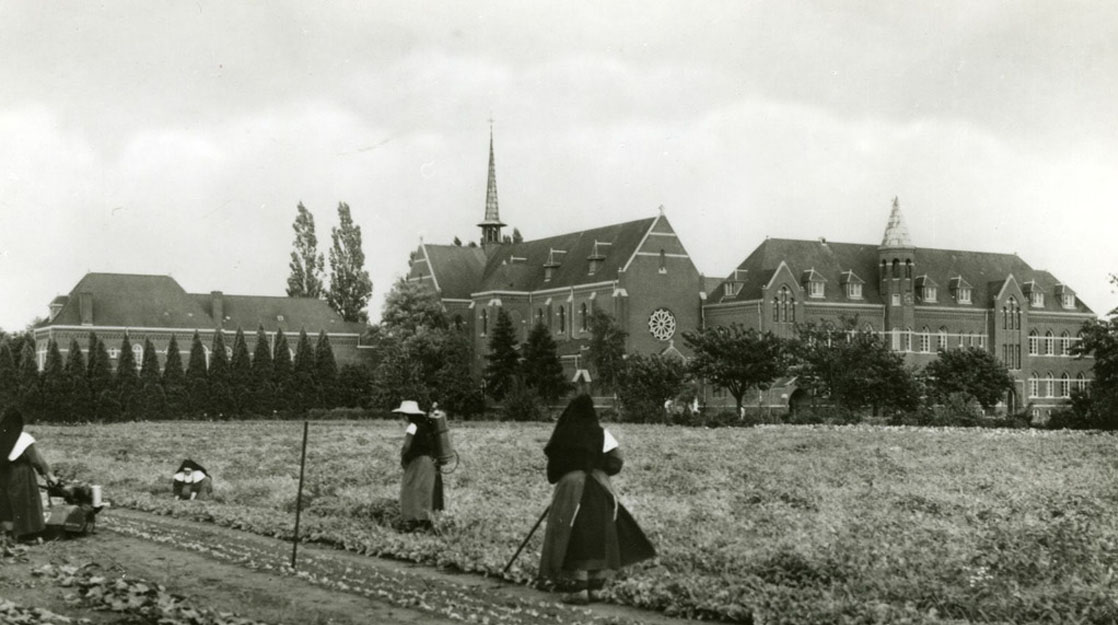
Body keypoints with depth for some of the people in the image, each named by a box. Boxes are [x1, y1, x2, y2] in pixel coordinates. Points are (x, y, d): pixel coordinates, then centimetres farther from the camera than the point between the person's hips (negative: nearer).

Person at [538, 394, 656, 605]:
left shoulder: (563, 434, -5)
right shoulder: (601, 434, -1)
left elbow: (553, 463, -2)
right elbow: (616, 462, -4)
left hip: (572, 487, -2)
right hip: (598, 487, 2)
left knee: (575, 538, 3)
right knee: (599, 536, 14)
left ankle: (580, 590, 0)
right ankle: (595, 587, 16)